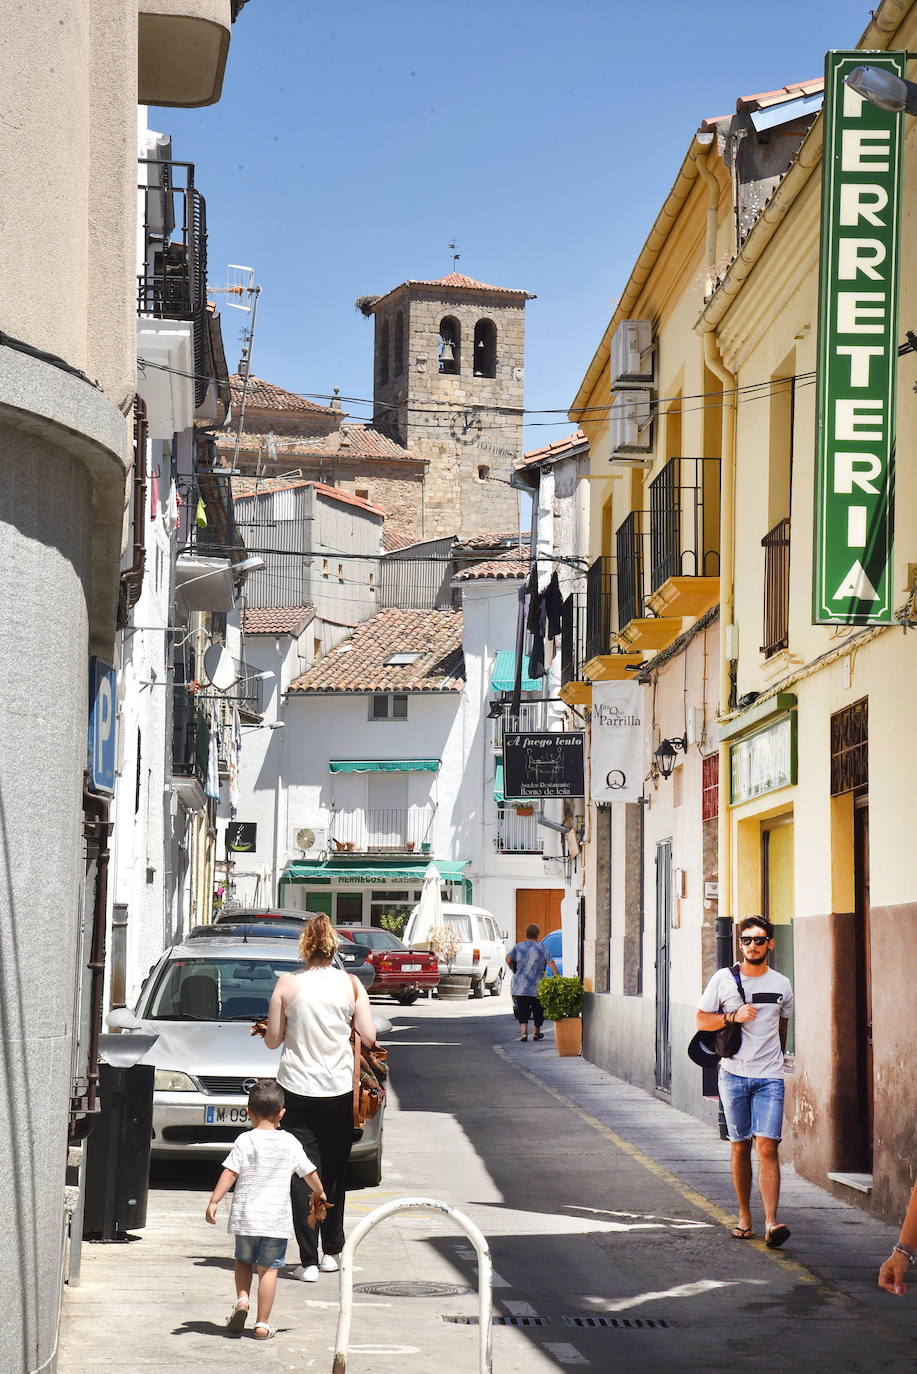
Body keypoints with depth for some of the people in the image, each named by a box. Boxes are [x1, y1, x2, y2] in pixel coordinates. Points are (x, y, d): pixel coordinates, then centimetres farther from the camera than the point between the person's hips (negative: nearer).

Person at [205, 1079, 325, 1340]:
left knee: (244, 1261, 21)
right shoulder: (290, 1142, 1)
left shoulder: (245, 1140, -5)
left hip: (245, 1216, 0)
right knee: (268, 1269, 6)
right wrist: (319, 1192, 29)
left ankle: (242, 1299, -3)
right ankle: (262, 1324, 5)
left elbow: (229, 1173, -11)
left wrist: (214, 1201, -9)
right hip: (277, 1219, 0)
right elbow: (309, 1172, 10)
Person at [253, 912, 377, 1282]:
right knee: (334, 1172, 16)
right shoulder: (350, 984, -3)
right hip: (339, 1089, 1)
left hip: (298, 1089, -1)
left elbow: (273, 1040, -1)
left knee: (303, 1175, 1)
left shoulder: (287, 984, -5)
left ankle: (309, 1261, -4)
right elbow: (369, 1037, -3)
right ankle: (331, 1252, 23)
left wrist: (264, 1029, 21)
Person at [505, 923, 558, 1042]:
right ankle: (537, 1033, 25)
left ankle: (523, 1031, -20)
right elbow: (551, 963, -10)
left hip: (520, 986, 1)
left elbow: (508, 959, -6)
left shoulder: (518, 946, 4)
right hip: (538, 986, -1)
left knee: (522, 1010, 0)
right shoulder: (542, 948, 0)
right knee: (538, 1010, 15)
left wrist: (514, 971, 9)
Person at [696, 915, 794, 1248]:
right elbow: (701, 1020, 4)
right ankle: (744, 1217, 17)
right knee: (740, 1147, 6)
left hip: (769, 1078, 0)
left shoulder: (782, 985, 7)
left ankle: (771, 1222, -18)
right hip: (733, 1074, 0)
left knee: (767, 1148, -11)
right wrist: (733, 1017, -12)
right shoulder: (723, 979, 2)